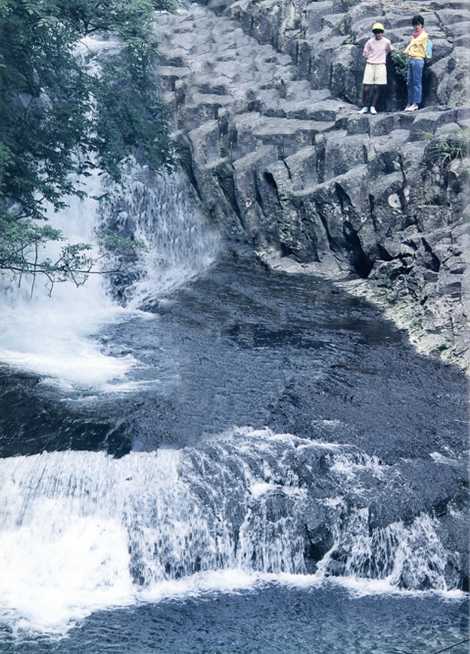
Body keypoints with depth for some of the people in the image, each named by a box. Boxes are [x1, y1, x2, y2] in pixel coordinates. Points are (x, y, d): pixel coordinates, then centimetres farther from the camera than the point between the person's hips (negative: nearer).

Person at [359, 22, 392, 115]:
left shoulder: (386, 42, 0)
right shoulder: (370, 42, -2)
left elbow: (389, 50, 19)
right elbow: (365, 53, 8)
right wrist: (372, 57, 2)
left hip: (380, 66, 0)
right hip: (370, 65, 0)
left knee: (377, 88, -1)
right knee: (366, 87, -5)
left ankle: (373, 107, 5)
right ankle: (365, 107, 5)